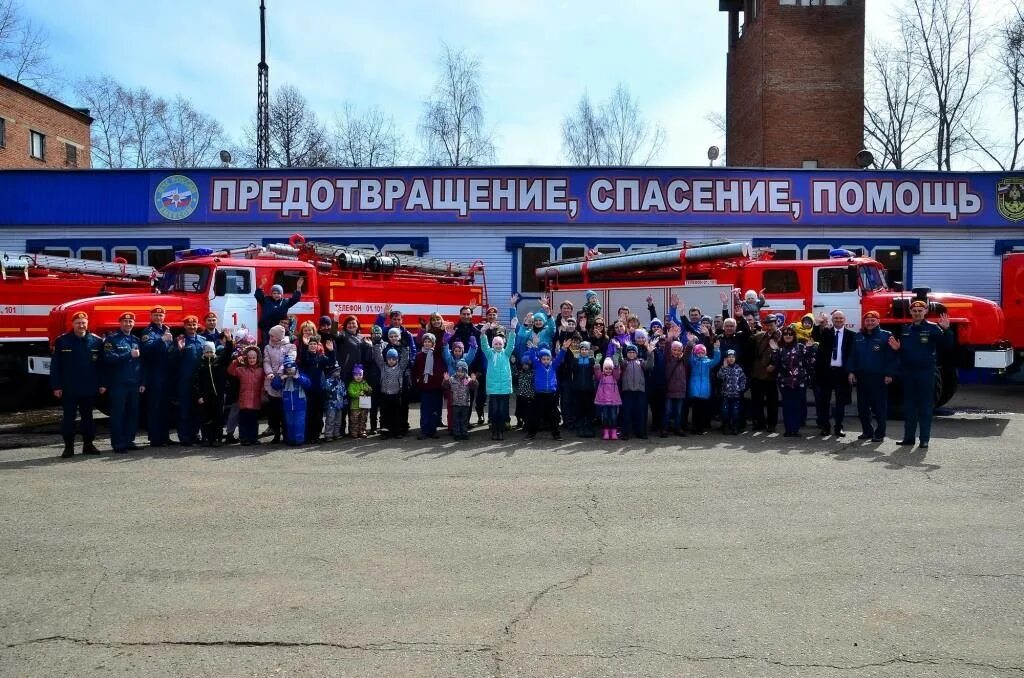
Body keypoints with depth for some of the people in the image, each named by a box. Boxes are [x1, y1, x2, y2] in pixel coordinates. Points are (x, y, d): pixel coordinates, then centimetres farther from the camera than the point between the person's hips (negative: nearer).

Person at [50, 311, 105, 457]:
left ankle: (88, 445, 20)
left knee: (88, 417, 11)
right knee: (68, 417, 4)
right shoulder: (62, 341, -2)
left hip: (89, 389, 2)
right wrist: (56, 386, -6)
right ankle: (69, 446, 11)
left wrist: (102, 384, 0)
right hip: (68, 389, -1)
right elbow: (55, 366, -2)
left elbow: (102, 365, 4)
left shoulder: (96, 341, 1)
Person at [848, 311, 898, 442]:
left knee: (879, 406, -2)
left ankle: (879, 433, 4)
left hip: (878, 377, -5)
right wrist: (851, 371, 3)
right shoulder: (859, 337, 13)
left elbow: (891, 357, -8)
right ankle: (867, 431, 19)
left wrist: (889, 374, -13)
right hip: (861, 376, 5)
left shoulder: (886, 336, -3)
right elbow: (853, 355, 12)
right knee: (862, 406, 9)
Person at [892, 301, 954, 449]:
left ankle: (924, 439, 4)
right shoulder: (906, 330, 12)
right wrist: (896, 348, 2)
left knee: (925, 406, 0)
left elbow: (948, 344, -12)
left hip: (926, 371, -5)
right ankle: (909, 437, 16)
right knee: (909, 406, 9)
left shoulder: (932, 328, -3)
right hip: (908, 372, 5)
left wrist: (946, 330, -27)